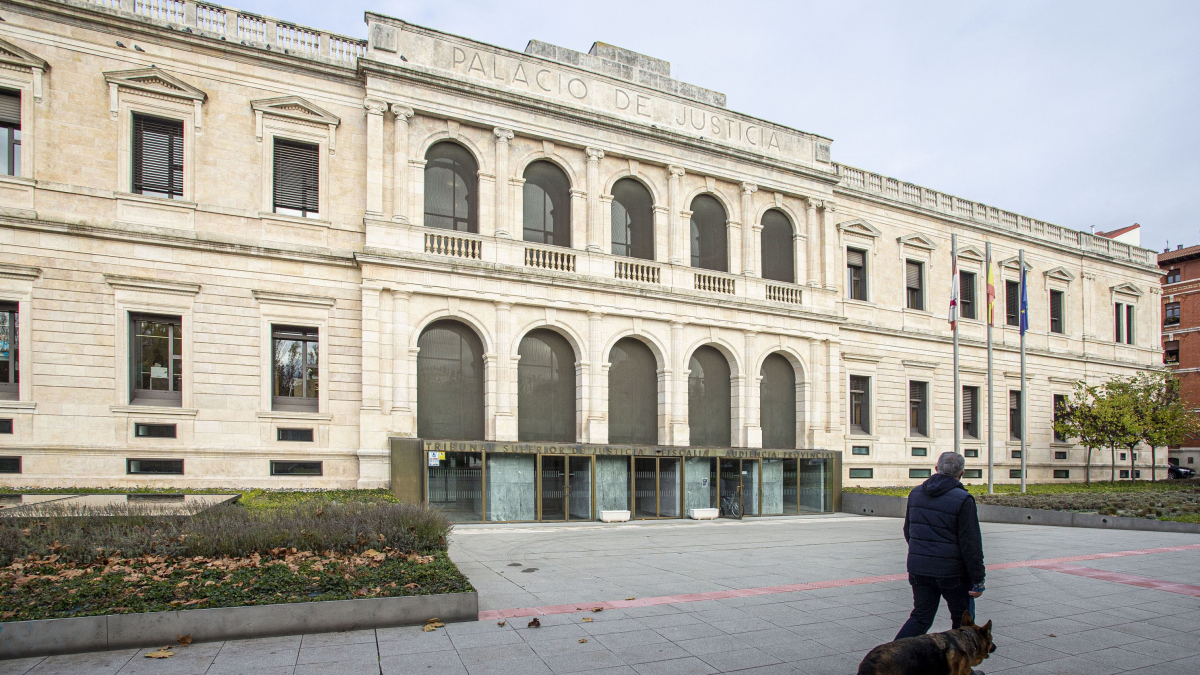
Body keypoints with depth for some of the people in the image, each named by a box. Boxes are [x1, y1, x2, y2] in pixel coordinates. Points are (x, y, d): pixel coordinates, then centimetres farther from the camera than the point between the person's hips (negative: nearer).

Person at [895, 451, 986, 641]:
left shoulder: (915, 493, 5)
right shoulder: (963, 500, -14)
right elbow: (971, 544, -13)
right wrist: (978, 580, -5)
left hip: (918, 569, 5)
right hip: (952, 571, -5)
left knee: (920, 616, 11)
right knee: (963, 620, 15)